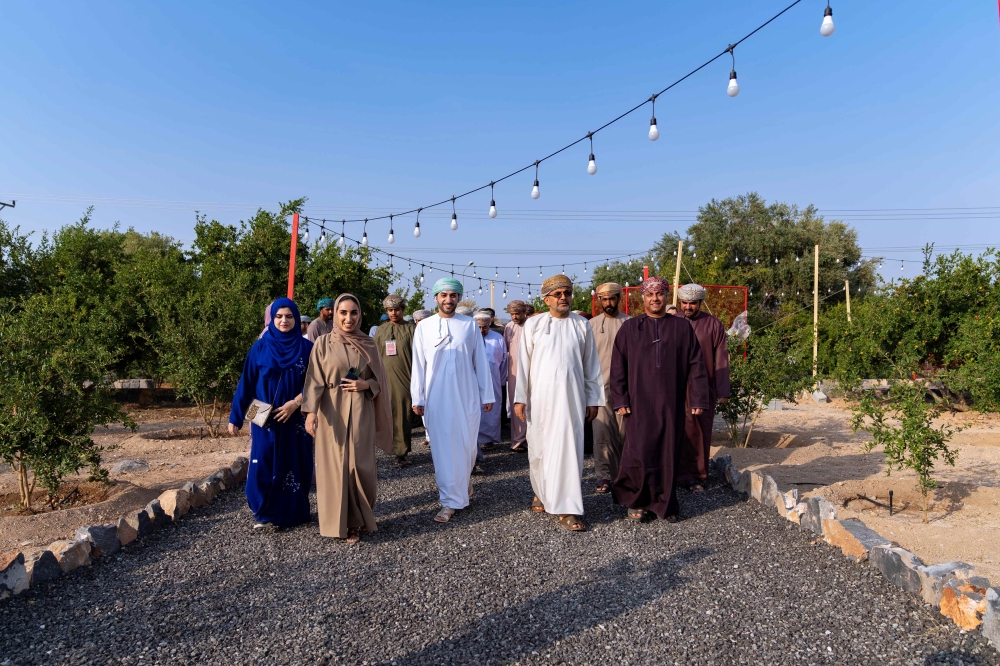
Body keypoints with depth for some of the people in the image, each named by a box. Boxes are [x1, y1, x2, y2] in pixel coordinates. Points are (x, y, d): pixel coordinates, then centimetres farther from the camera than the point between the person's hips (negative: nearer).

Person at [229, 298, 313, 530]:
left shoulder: (306, 348, 0)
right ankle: (264, 513, 17)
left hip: (295, 419, 0)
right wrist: (235, 417, 0)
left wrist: (295, 403, -15)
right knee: (264, 465, 2)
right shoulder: (260, 347, 0)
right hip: (265, 419, 0)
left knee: (294, 465, 6)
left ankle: (293, 512, 20)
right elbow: (246, 383, 2)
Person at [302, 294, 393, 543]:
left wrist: (366, 385, -9)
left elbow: (380, 380, 11)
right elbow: (314, 381, -4)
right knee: (335, 466, 2)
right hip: (332, 412, -1)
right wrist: (310, 411, -16)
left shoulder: (368, 344, 6)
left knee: (361, 465, 0)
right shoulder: (323, 344, 1)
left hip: (361, 413, 1)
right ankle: (340, 522, 17)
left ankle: (358, 521, 18)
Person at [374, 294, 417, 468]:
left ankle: (401, 453, 8)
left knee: (403, 417, 0)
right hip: (385, 380, 3)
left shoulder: (411, 329, 2)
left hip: (405, 380, -3)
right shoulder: (381, 330, 11)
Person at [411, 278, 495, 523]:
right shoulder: (424, 326, 3)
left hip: (467, 396, 1)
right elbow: (419, 365, 3)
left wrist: (487, 395, 4)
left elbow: (480, 362, 4)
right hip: (437, 398, -1)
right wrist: (417, 398, 0)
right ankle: (451, 500, 11)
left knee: (467, 446, 9)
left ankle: (463, 482, 38)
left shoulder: (470, 325, 3)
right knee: (443, 449, 1)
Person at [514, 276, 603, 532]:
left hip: (571, 396, 0)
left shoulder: (582, 325, 4)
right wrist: (520, 398, -2)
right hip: (540, 396, 0)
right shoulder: (533, 324, 1)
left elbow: (591, 365, 7)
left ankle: (566, 508, 1)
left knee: (569, 448, -4)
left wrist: (593, 399, 6)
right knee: (539, 447, 9)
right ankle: (542, 492, 32)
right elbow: (523, 363, 1)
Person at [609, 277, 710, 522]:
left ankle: (665, 504, 22)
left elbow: (695, 365, 6)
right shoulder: (629, 328, 5)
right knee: (638, 454, -4)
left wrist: (698, 399, 1)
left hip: (670, 403, 1)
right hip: (638, 403, -1)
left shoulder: (682, 327, 7)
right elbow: (618, 367, 3)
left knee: (668, 454, 6)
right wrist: (620, 400, -3)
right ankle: (636, 502, 15)